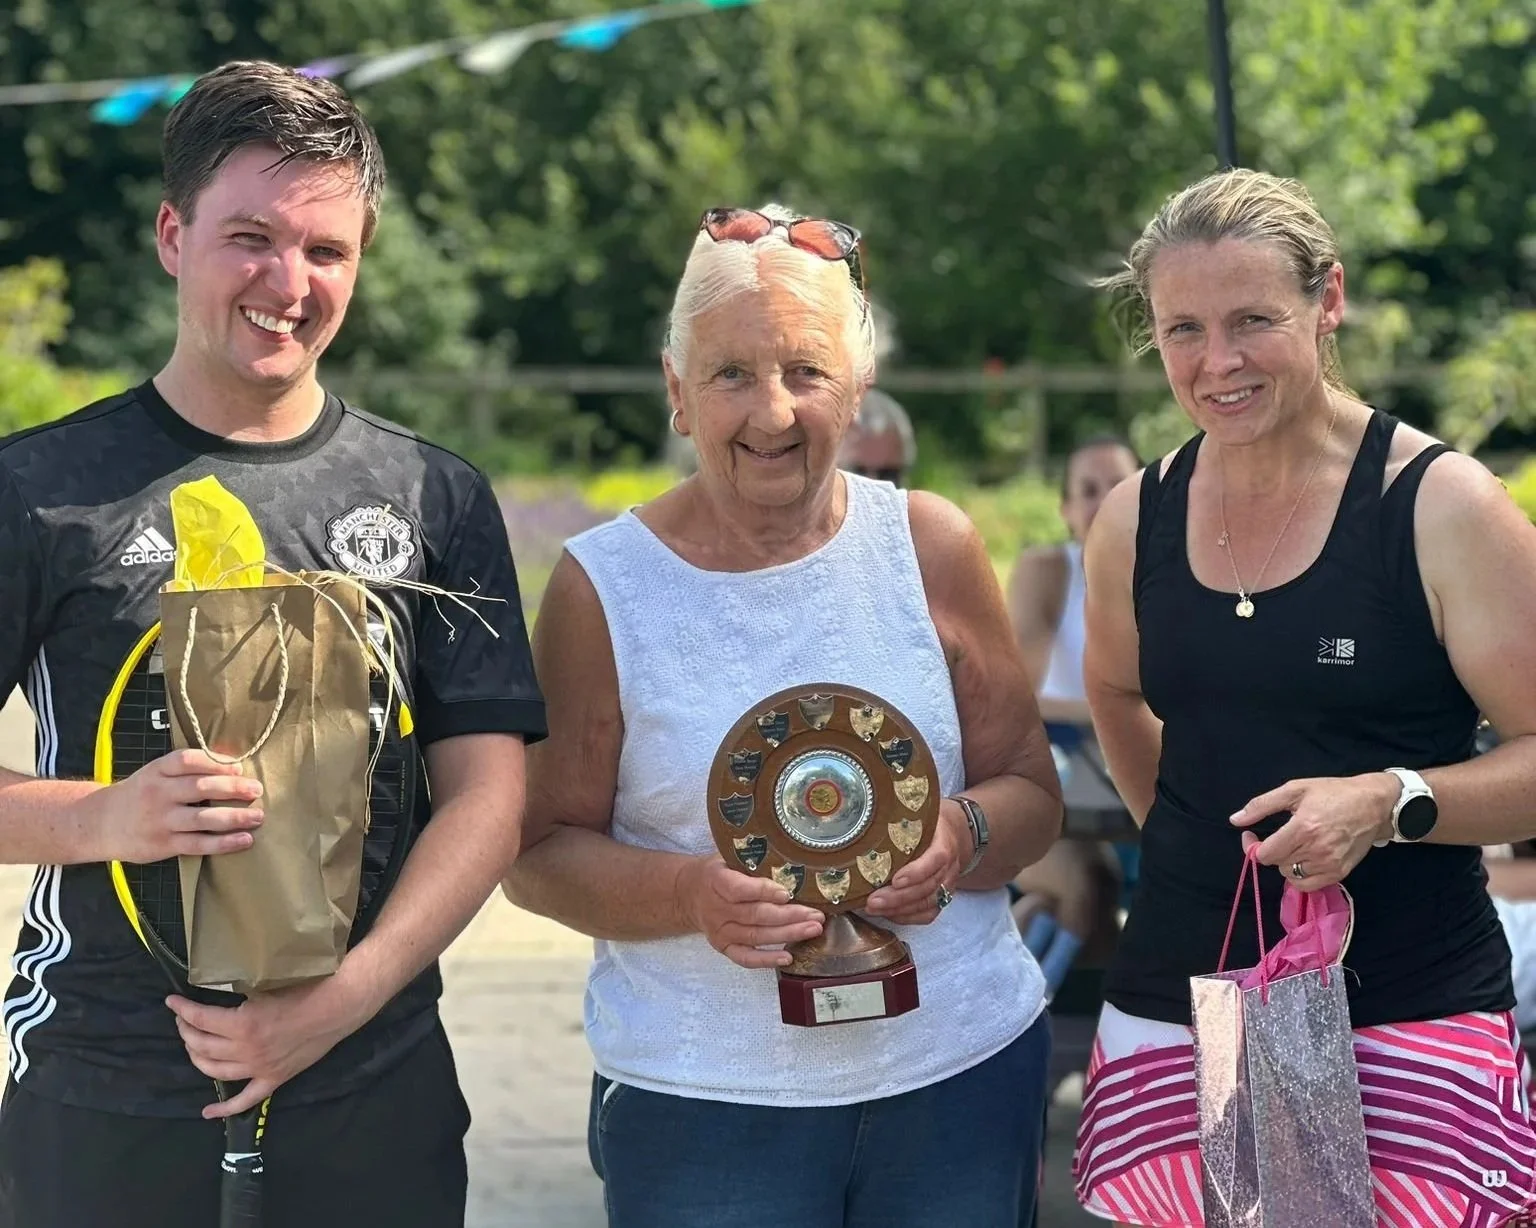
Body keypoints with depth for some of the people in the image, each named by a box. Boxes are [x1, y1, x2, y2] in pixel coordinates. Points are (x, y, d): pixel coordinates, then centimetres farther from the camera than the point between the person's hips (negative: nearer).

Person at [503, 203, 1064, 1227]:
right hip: (702, 1104, -2)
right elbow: (540, 853, -1)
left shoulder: (932, 548, 1)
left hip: (963, 1072, 2)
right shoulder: (601, 587, -3)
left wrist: (961, 840, -16)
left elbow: (1034, 795, 6)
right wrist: (692, 894, -20)